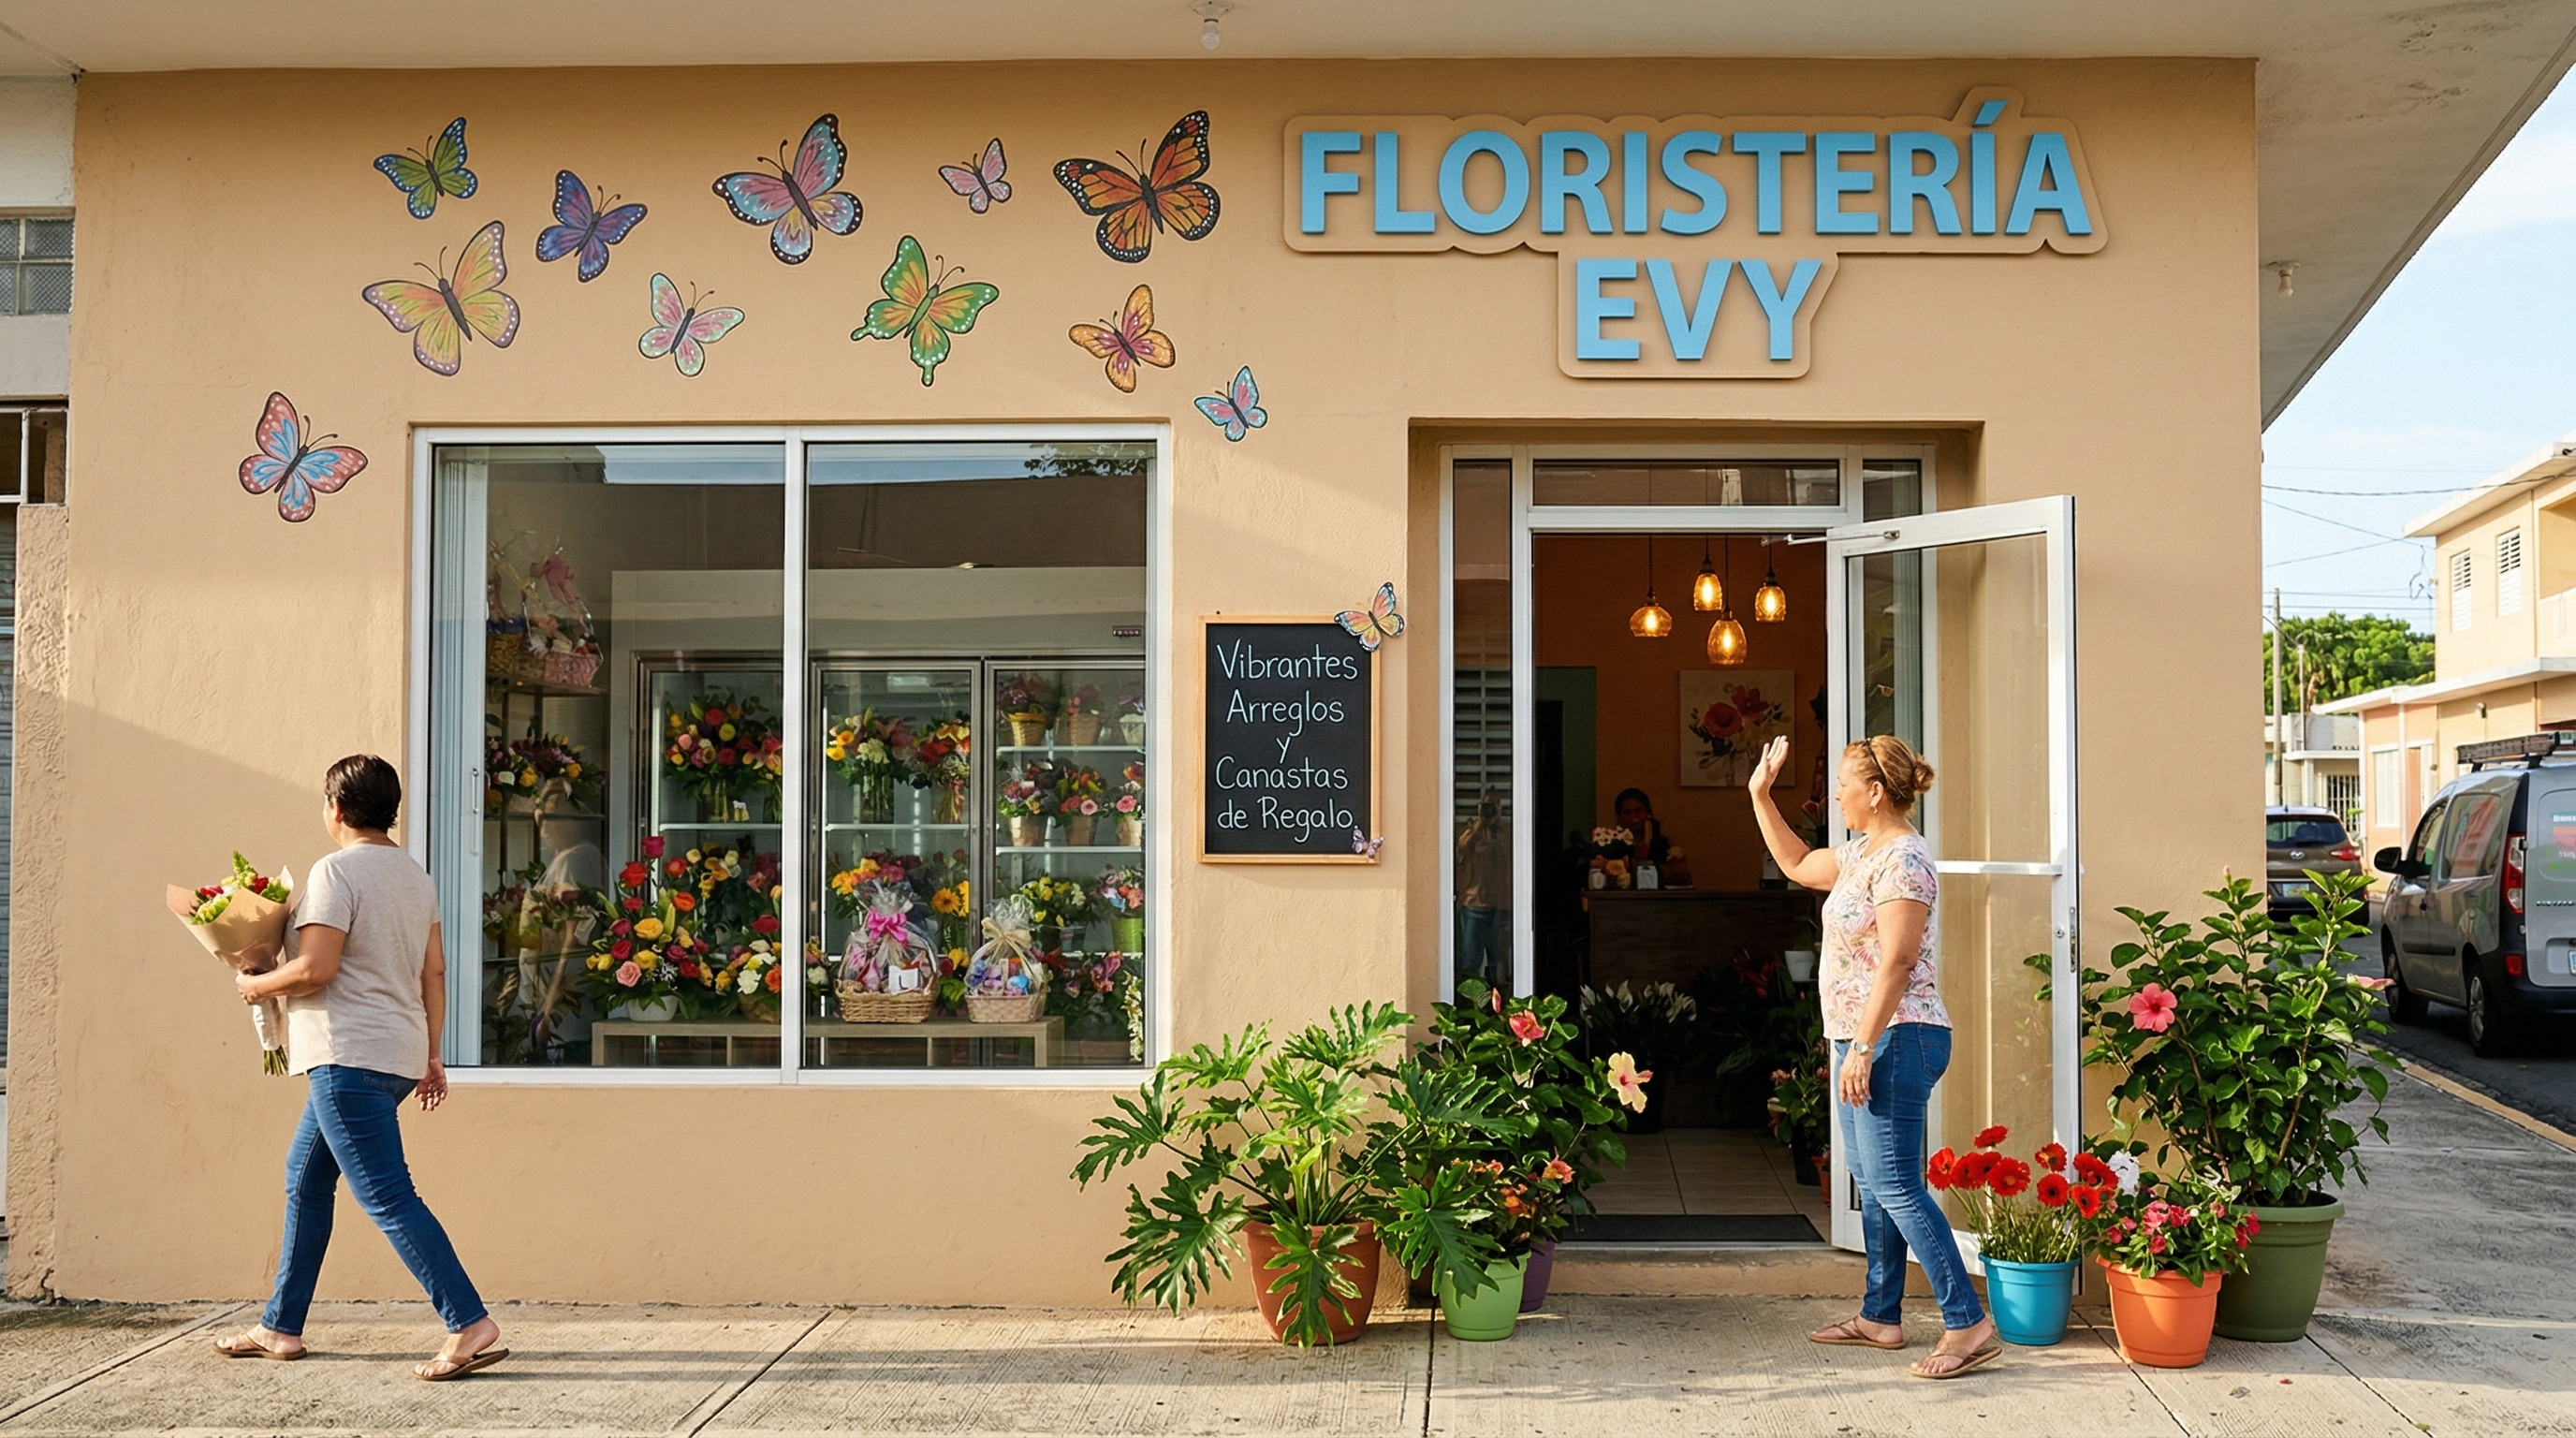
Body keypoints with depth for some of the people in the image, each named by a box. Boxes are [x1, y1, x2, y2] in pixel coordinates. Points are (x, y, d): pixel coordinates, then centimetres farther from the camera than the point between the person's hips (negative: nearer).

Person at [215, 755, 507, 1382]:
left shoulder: (336, 870, -12)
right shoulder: (415, 875, 14)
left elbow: (315, 969, -19)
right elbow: (434, 972, 15)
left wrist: (255, 985, -1)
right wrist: (431, 1056, 19)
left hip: (349, 1056, -10)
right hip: (397, 1057, 10)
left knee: (387, 1196, -11)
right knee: (305, 1182, 20)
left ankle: (471, 1327, -17)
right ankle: (281, 1328, 27)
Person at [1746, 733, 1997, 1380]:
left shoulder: (1903, 859, -16)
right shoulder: (1862, 851, 14)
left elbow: (1895, 963, -22)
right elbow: (1797, 865, 32)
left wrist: (1862, 1048, -25)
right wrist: (1761, 796, 26)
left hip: (1896, 1039, -11)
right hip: (1863, 1038, 11)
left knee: (1894, 1185, -12)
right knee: (1873, 1184, 14)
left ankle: (1969, 1324, -10)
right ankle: (1880, 1317, 22)